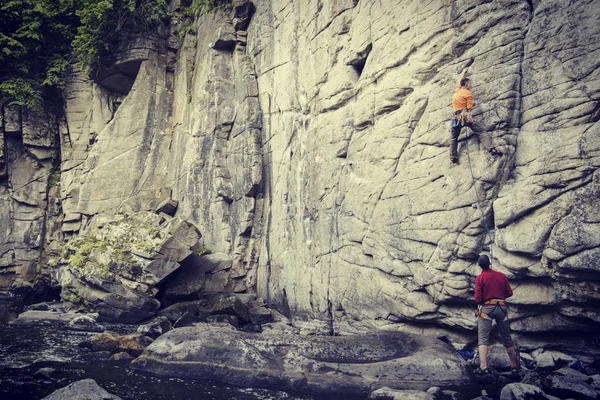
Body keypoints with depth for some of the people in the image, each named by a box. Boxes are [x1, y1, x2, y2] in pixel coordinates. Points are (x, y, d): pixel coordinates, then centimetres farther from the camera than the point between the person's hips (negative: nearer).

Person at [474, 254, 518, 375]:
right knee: (507, 338, 16)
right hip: (502, 308, 4)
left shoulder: (480, 278, -5)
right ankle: (514, 367, 25)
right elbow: (509, 293, 8)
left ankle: (483, 367, -19)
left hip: (486, 308, -4)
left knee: (483, 339, -5)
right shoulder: (502, 276, 6)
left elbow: (478, 299, -8)